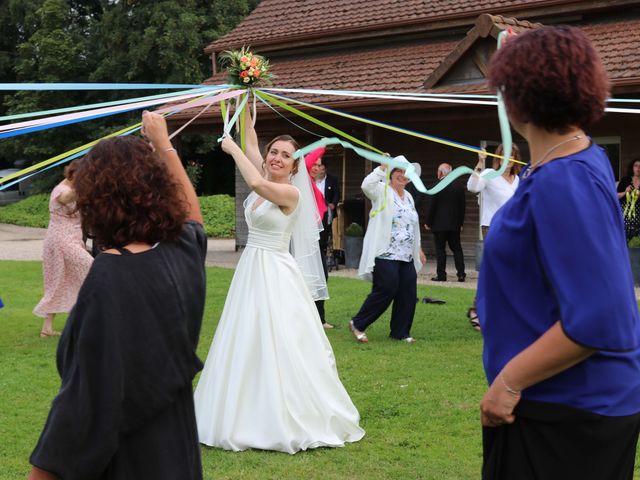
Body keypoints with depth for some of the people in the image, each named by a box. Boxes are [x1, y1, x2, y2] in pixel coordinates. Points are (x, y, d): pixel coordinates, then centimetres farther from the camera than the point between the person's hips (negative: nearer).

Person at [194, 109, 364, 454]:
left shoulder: (291, 192, -13)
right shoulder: (264, 182, 9)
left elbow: (256, 182, -31)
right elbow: (252, 144, 15)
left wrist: (231, 148, -18)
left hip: (275, 274, -8)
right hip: (251, 270, 8)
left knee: (279, 347, -6)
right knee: (248, 346, 11)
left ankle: (289, 422, 2)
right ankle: (252, 418, 20)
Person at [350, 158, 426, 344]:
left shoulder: (408, 197, 21)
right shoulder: (382, 191, -2)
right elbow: (367, 185, -25)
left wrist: (419, 249, 30)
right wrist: (382, 168, -28)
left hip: (406, 256, 8)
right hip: (385, 255, -8)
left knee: (408, 294, 3)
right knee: (386, 290, -11)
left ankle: (400, 332, 14)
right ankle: (357, 324, 3)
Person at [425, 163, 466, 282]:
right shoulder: (459, 186, 4)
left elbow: (431, 206, -9)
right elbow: (463, 205, 8)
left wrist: (428, 223, 0)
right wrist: (461, 222, 16)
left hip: (439, 224, -4)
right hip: (455, 224, 4)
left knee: (440, 249, 1)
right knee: (456, 248, 9)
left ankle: (441, 275, 0)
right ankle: (461, 273, 3)